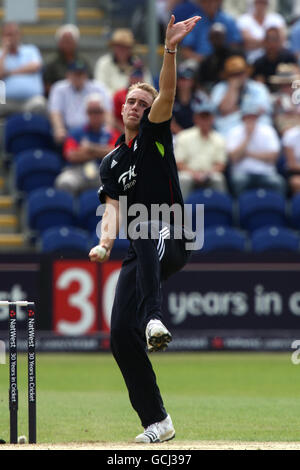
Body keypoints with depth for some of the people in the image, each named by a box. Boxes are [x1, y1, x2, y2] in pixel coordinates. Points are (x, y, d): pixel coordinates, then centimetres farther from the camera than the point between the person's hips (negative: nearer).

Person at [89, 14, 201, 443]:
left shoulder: (155, 135, 6)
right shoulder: (111, 163, 18)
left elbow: (166, 94, -12)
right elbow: (113, 209, 3)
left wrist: (170, 50, -29)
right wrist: (105, 243, -19)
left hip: (172, 242, -6)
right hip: (139, 258, 6)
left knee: (146, 235, -42)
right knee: (121, 334, -6)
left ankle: (154, 320, -62)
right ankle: (157, 422, 0)